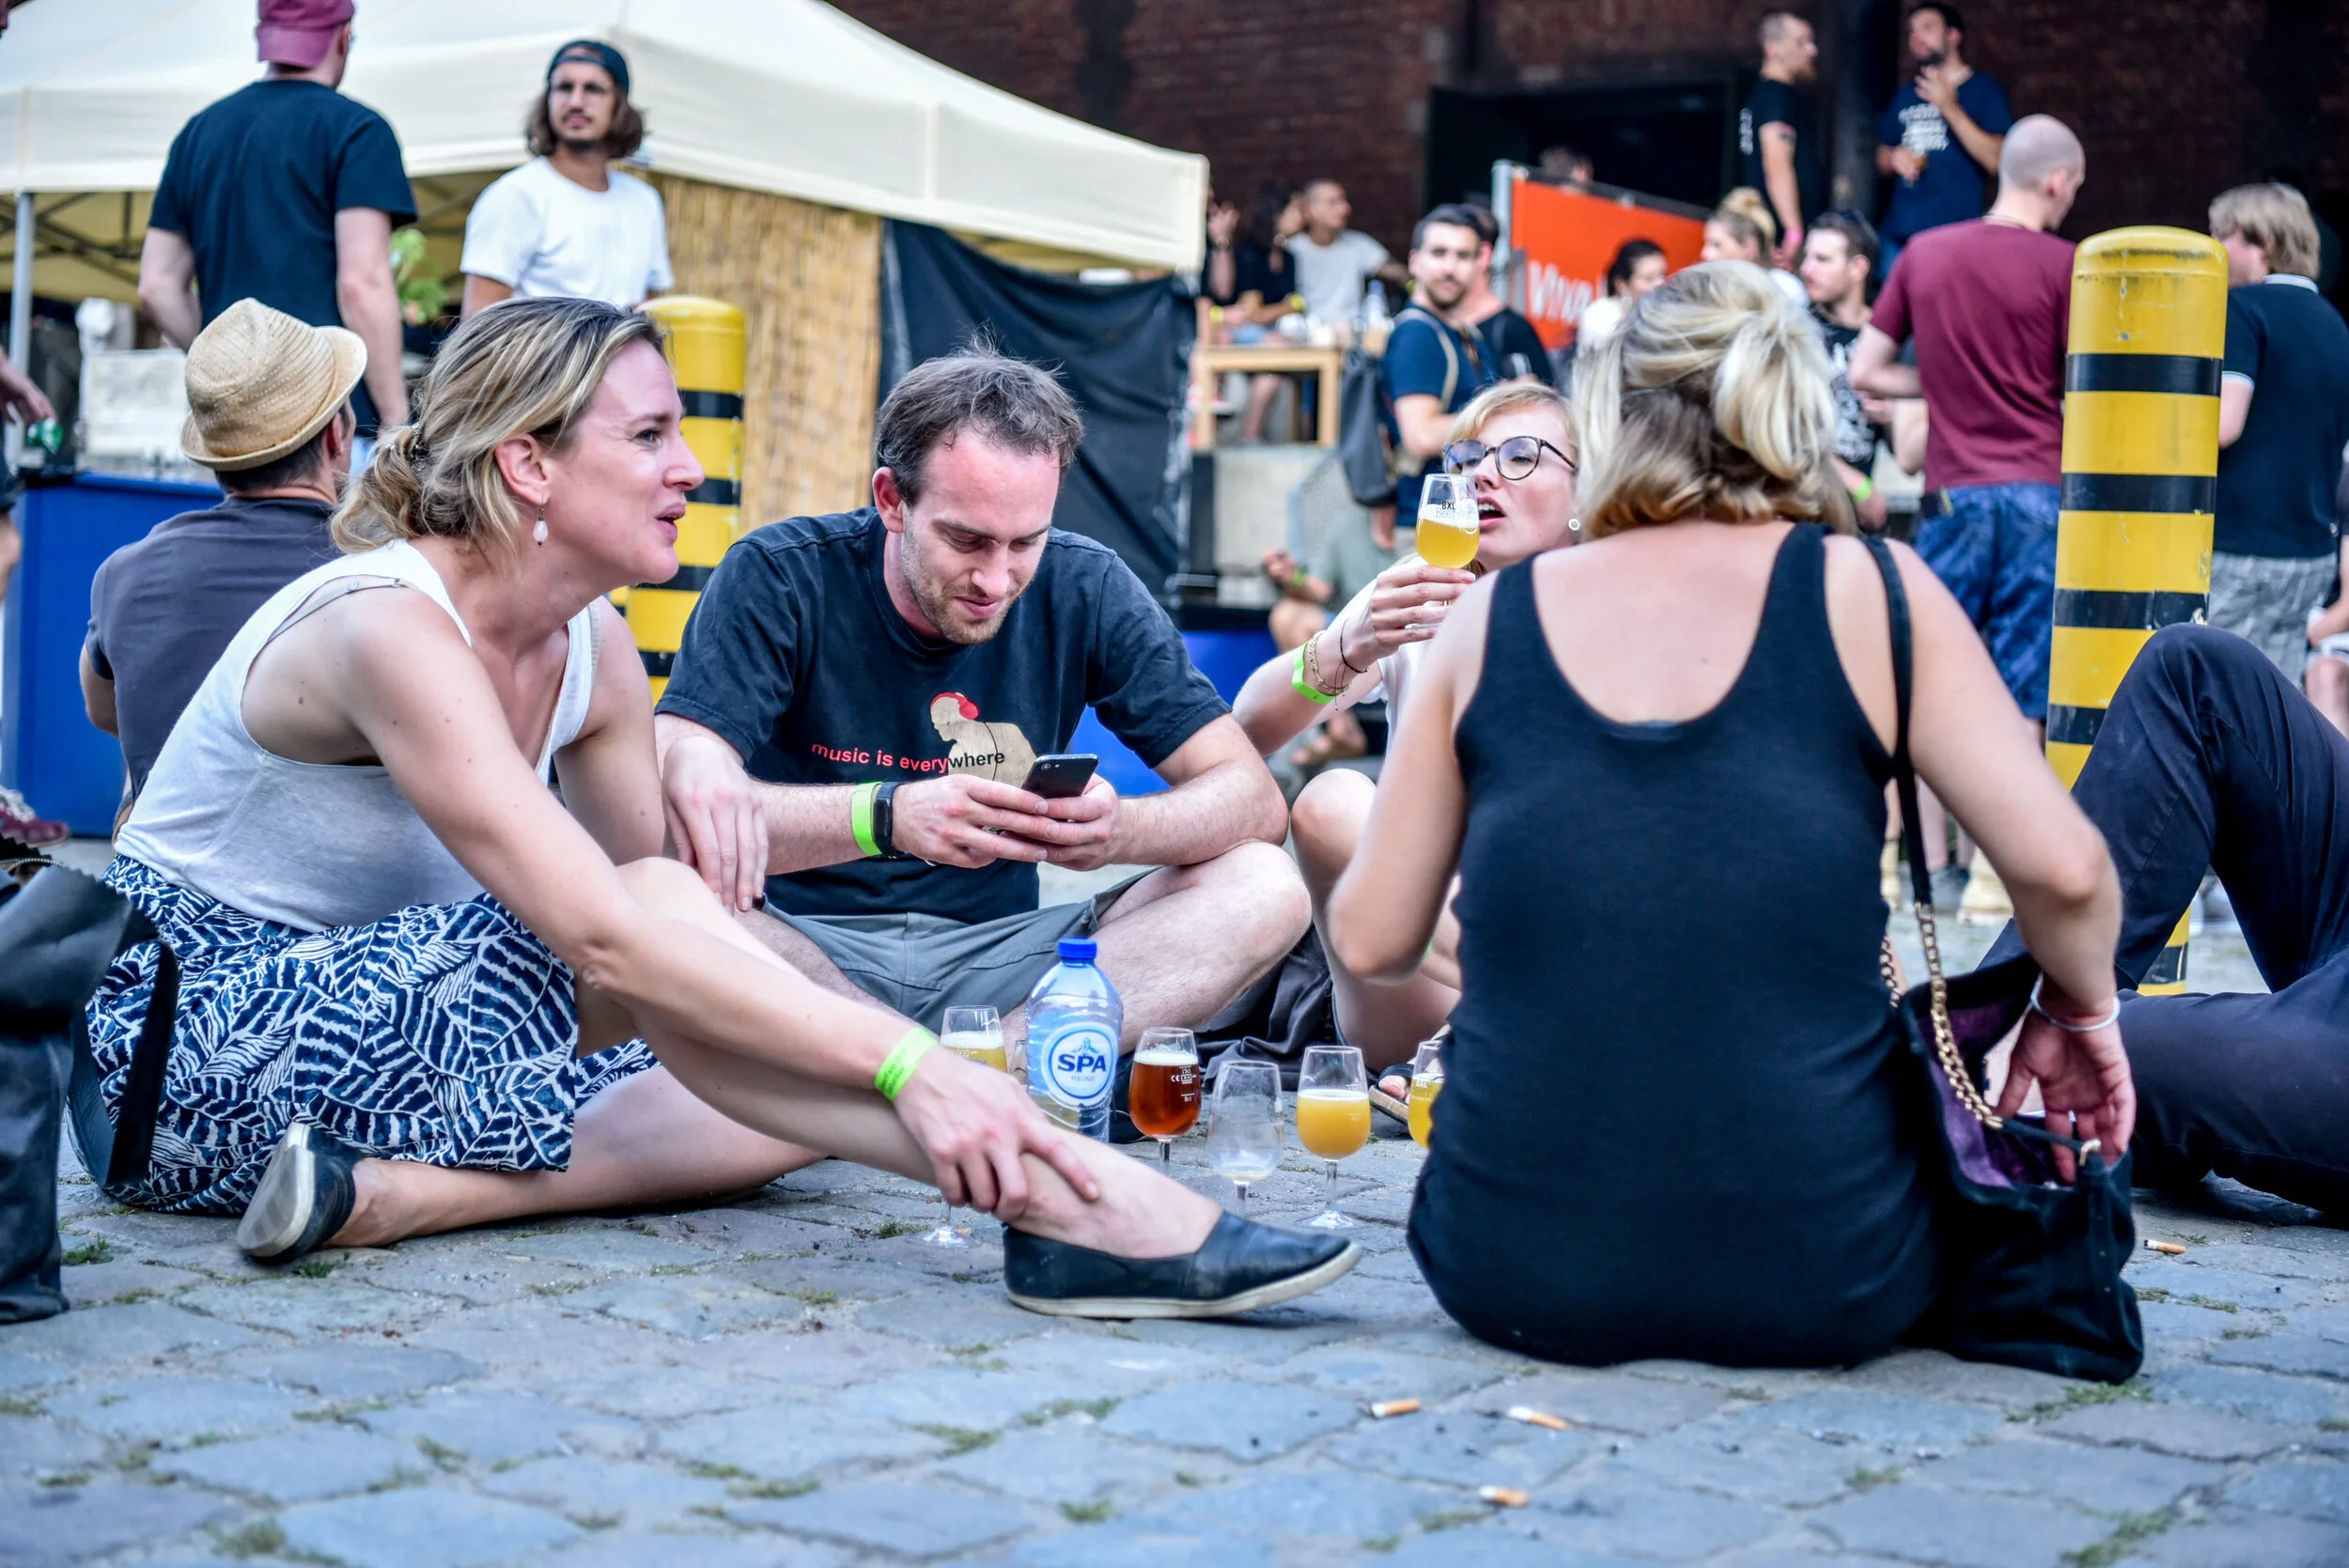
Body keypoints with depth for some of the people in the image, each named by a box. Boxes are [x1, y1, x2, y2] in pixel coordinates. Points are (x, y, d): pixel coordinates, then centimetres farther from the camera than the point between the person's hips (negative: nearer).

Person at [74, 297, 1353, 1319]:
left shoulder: (592, 648, 3)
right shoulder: (388, 625, -23)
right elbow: (605, 936, -34)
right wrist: (904, 1062, -37)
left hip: (402, 1028, 8)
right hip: (186, 1043, -8)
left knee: (782, 1102, -12)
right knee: (656, 913, -30)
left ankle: (399, 1188, -24)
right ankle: (1073, 1202, -38)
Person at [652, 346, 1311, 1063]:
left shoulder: (1085, 589, -1)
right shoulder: (780, 577, -8)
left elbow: (1254, 800, -4)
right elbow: (675, 790, -20)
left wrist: (1117, 827, -26)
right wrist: (886, 816, -35)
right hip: (807, 946, -2)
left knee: (1265, 888, -17)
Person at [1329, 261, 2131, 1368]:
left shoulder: (1494, 613, 2)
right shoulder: (1866, 589, -1)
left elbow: (1370, 941, 6)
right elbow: (2062, 866, -7)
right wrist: (2078, 1009, 15)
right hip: (1814, 1290, 0)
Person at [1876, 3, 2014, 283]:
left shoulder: (1983, 88, 2)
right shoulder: (1906, 95, 19)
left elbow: (1996, 159, -11)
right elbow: (1881, 157, 27)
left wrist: (1951, 109, -19)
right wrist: (1893, 159, 2)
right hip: (1900, 236, 6)